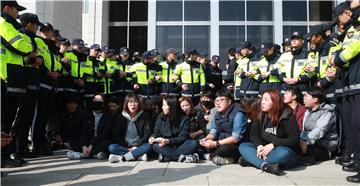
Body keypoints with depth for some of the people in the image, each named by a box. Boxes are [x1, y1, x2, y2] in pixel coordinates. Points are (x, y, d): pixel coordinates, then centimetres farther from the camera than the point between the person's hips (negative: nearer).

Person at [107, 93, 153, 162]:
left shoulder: (145, 116, -1)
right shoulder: (121, 117, 3)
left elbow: (147, 134, -5)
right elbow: (116, 135, 0)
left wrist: (137, 146, -16)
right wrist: (127, 147, -12)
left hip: (139, 146, -1)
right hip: (125, 146, 1)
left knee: (148, 146, -32)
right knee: (111, 147, -26)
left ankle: (121, 157, -33)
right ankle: (139, 155, -29)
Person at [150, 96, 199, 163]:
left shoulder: (184, 119, -9)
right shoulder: (161, 117, 1)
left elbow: (183, 137, -14)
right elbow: (156, 132, 4)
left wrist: (168, 141, -29)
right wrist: (153, 137, -21)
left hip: (180, 146, -2)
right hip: (167, 147, 2)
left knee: (194, 143, -30)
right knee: (155, 146, -30)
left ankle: (167, 156, -32)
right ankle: (182, 157, -34)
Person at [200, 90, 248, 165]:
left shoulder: (238, 114, -17)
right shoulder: (217, 115, 6)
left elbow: (236, 138, -24)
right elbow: (213, 133, 5)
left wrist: (216, 143, -30)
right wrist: (206, 139, -19)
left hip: (238, 147, -7)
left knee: (225, 148, -37)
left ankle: (212, 156, -5)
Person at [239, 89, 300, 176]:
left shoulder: (288, 117, -10)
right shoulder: (261, 116, 6)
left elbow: (294, 140, -15)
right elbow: (253, 134, 5)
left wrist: (273, 145, -24)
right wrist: (259, 145, -18)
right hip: (264, 149, 5)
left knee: (283, 153, -39)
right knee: (243, 146, -15)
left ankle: (251, 159, -27)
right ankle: (265, 165, -38)